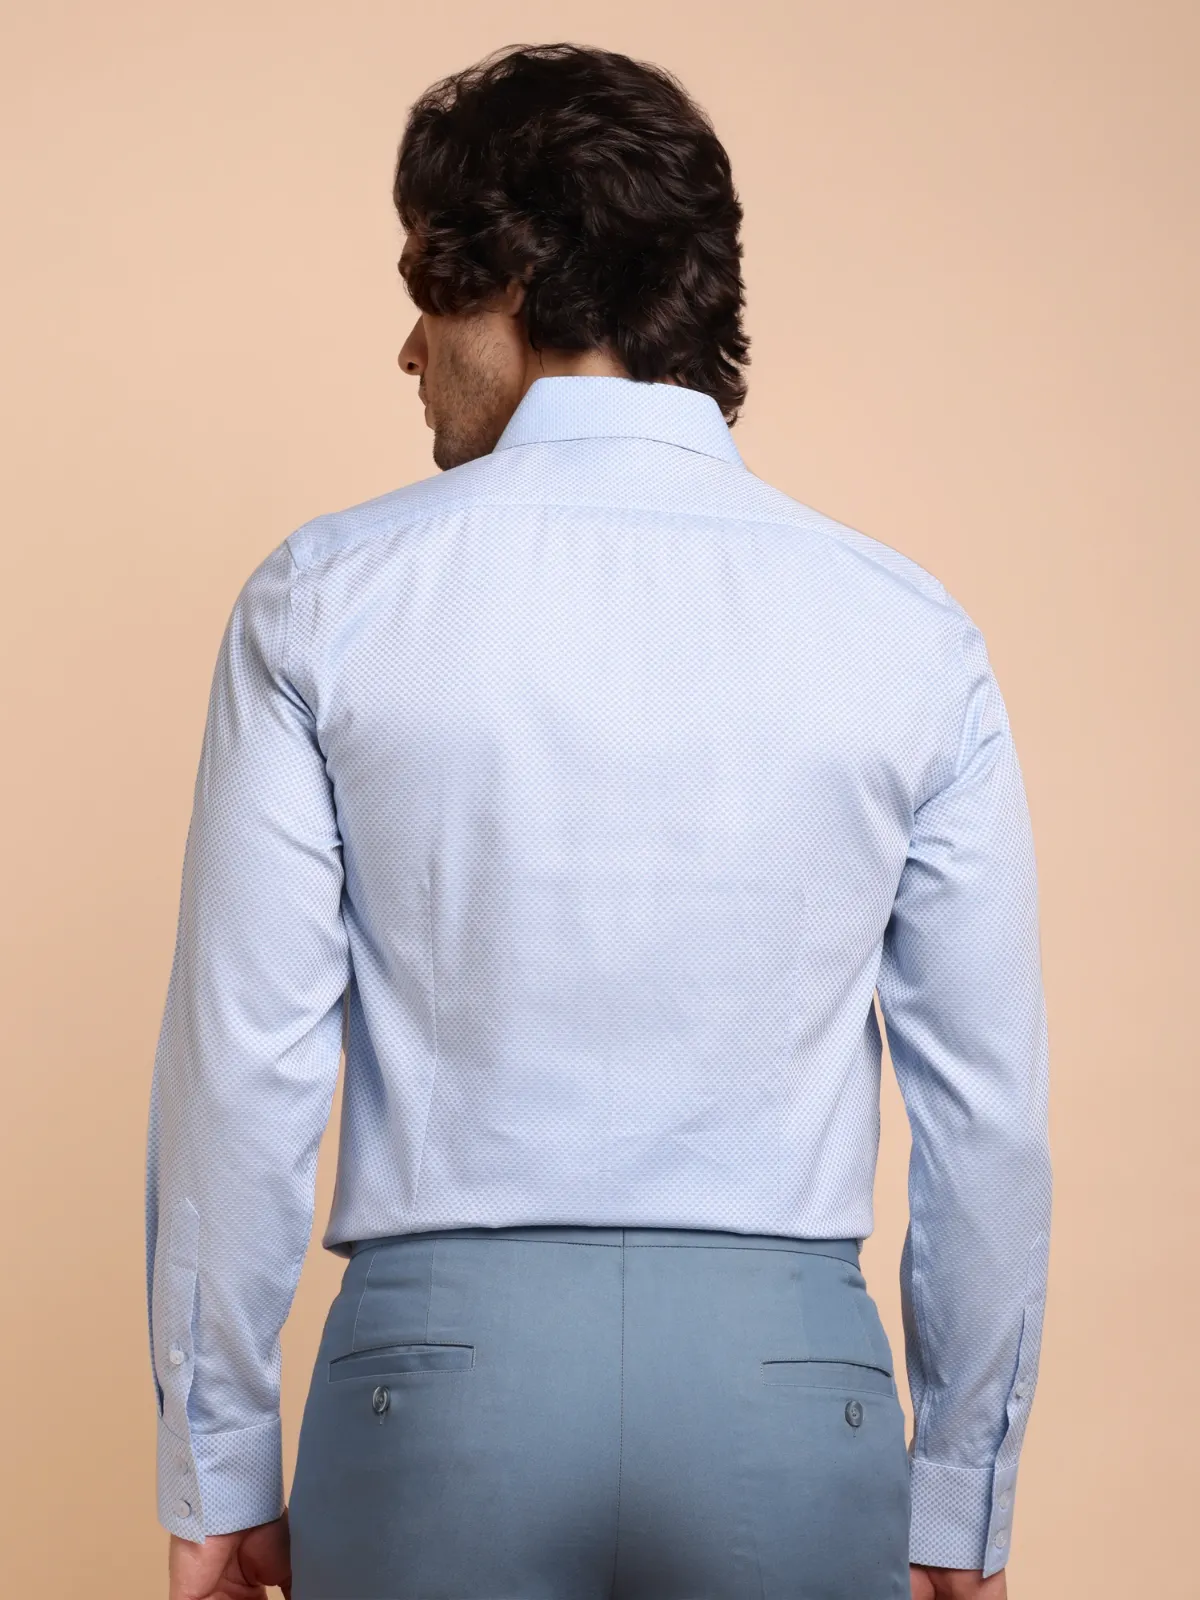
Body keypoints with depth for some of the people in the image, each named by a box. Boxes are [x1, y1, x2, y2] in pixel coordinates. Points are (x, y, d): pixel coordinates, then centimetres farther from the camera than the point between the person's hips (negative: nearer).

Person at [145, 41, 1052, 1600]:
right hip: (791, 1375, 1)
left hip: (438, 1364, 0)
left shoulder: (324, 603, -3)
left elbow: (243, 1074, -4)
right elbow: (991, 1113, 2)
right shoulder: (910, 635, 0)